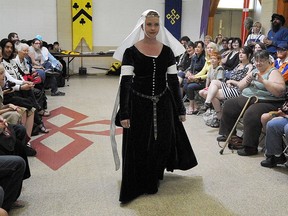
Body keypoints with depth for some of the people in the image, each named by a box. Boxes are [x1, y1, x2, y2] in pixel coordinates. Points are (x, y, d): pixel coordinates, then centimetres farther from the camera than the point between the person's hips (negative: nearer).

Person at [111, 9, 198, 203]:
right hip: (139, 104, -2)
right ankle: (139, 183, 26)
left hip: (163, 104, 3)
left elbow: (174, 81, 5)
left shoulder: (167, 50, 2)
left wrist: (180, 109, 4)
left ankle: (155, 176, 34)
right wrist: (124, 113, -16)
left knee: (163, 142, 7)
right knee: (139, 146, 4)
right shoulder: (131, 51, -7)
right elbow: (125, 83, -10)